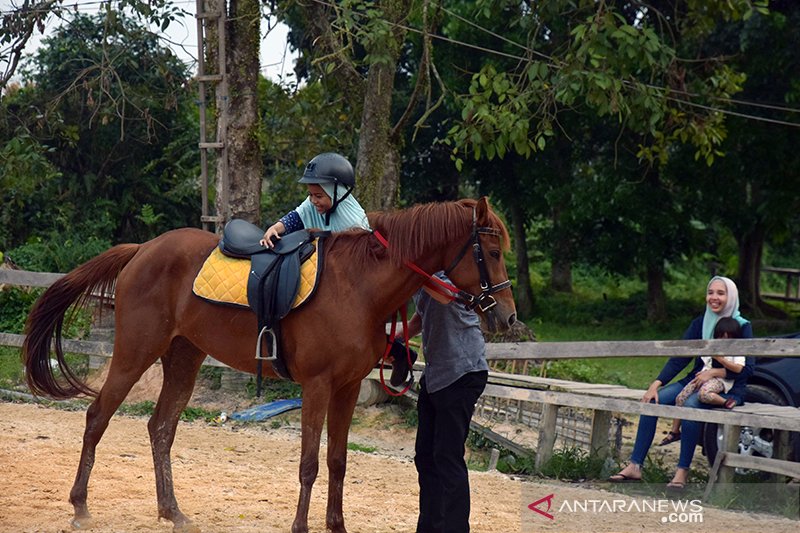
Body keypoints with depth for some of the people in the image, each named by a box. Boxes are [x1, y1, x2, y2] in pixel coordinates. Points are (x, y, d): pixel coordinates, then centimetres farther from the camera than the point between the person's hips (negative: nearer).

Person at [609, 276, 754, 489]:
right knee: (652, 401, -17)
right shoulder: (700, 324, 10)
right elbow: (678, 358, 4)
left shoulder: (742, 327, -4)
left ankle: (682, 471, -31)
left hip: (728, 389, -5)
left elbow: (747, 369, -10)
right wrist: (656, 384, -8)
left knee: (690, 404, -36)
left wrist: (714, 372, -22)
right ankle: (635, 466, -18)